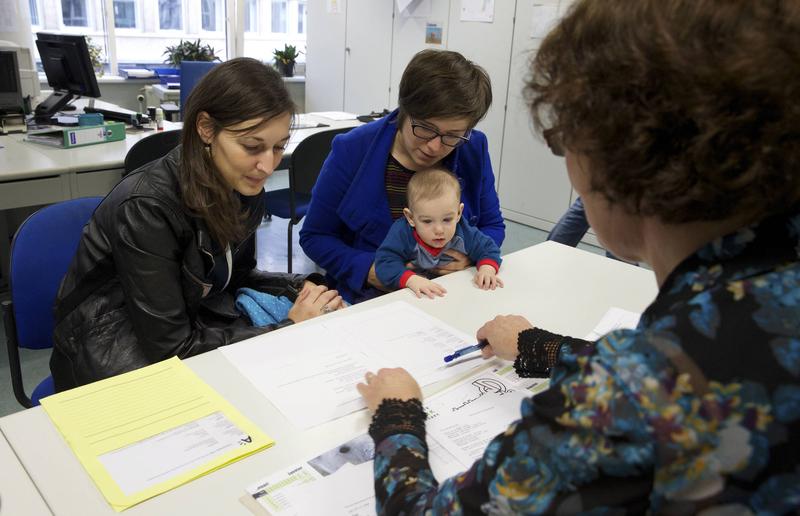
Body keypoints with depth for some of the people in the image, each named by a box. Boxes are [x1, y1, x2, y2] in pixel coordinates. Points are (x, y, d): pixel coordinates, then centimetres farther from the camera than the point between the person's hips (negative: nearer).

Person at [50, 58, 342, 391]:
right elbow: (172, 349, -25)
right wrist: (288, 329, -22)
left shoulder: (245, 189, -7)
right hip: (112, 359, -6)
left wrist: (301, 289, -10)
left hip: (190, 326, 6)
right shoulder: (146, 208, -28)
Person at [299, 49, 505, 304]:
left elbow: (493, 226, 10)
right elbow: (314, 236, -3)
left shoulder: (474, 151, -2)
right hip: (367, 298, -1)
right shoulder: (352, 151, -11)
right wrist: (368, 269, -19)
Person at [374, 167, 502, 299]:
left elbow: (488, 248, 5)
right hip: (414, 298, -3)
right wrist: (411, 279, -41)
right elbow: (385, 263, -25)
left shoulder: (464, 234, -9)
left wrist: (487, 268, -16)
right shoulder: (402, 234, -20)